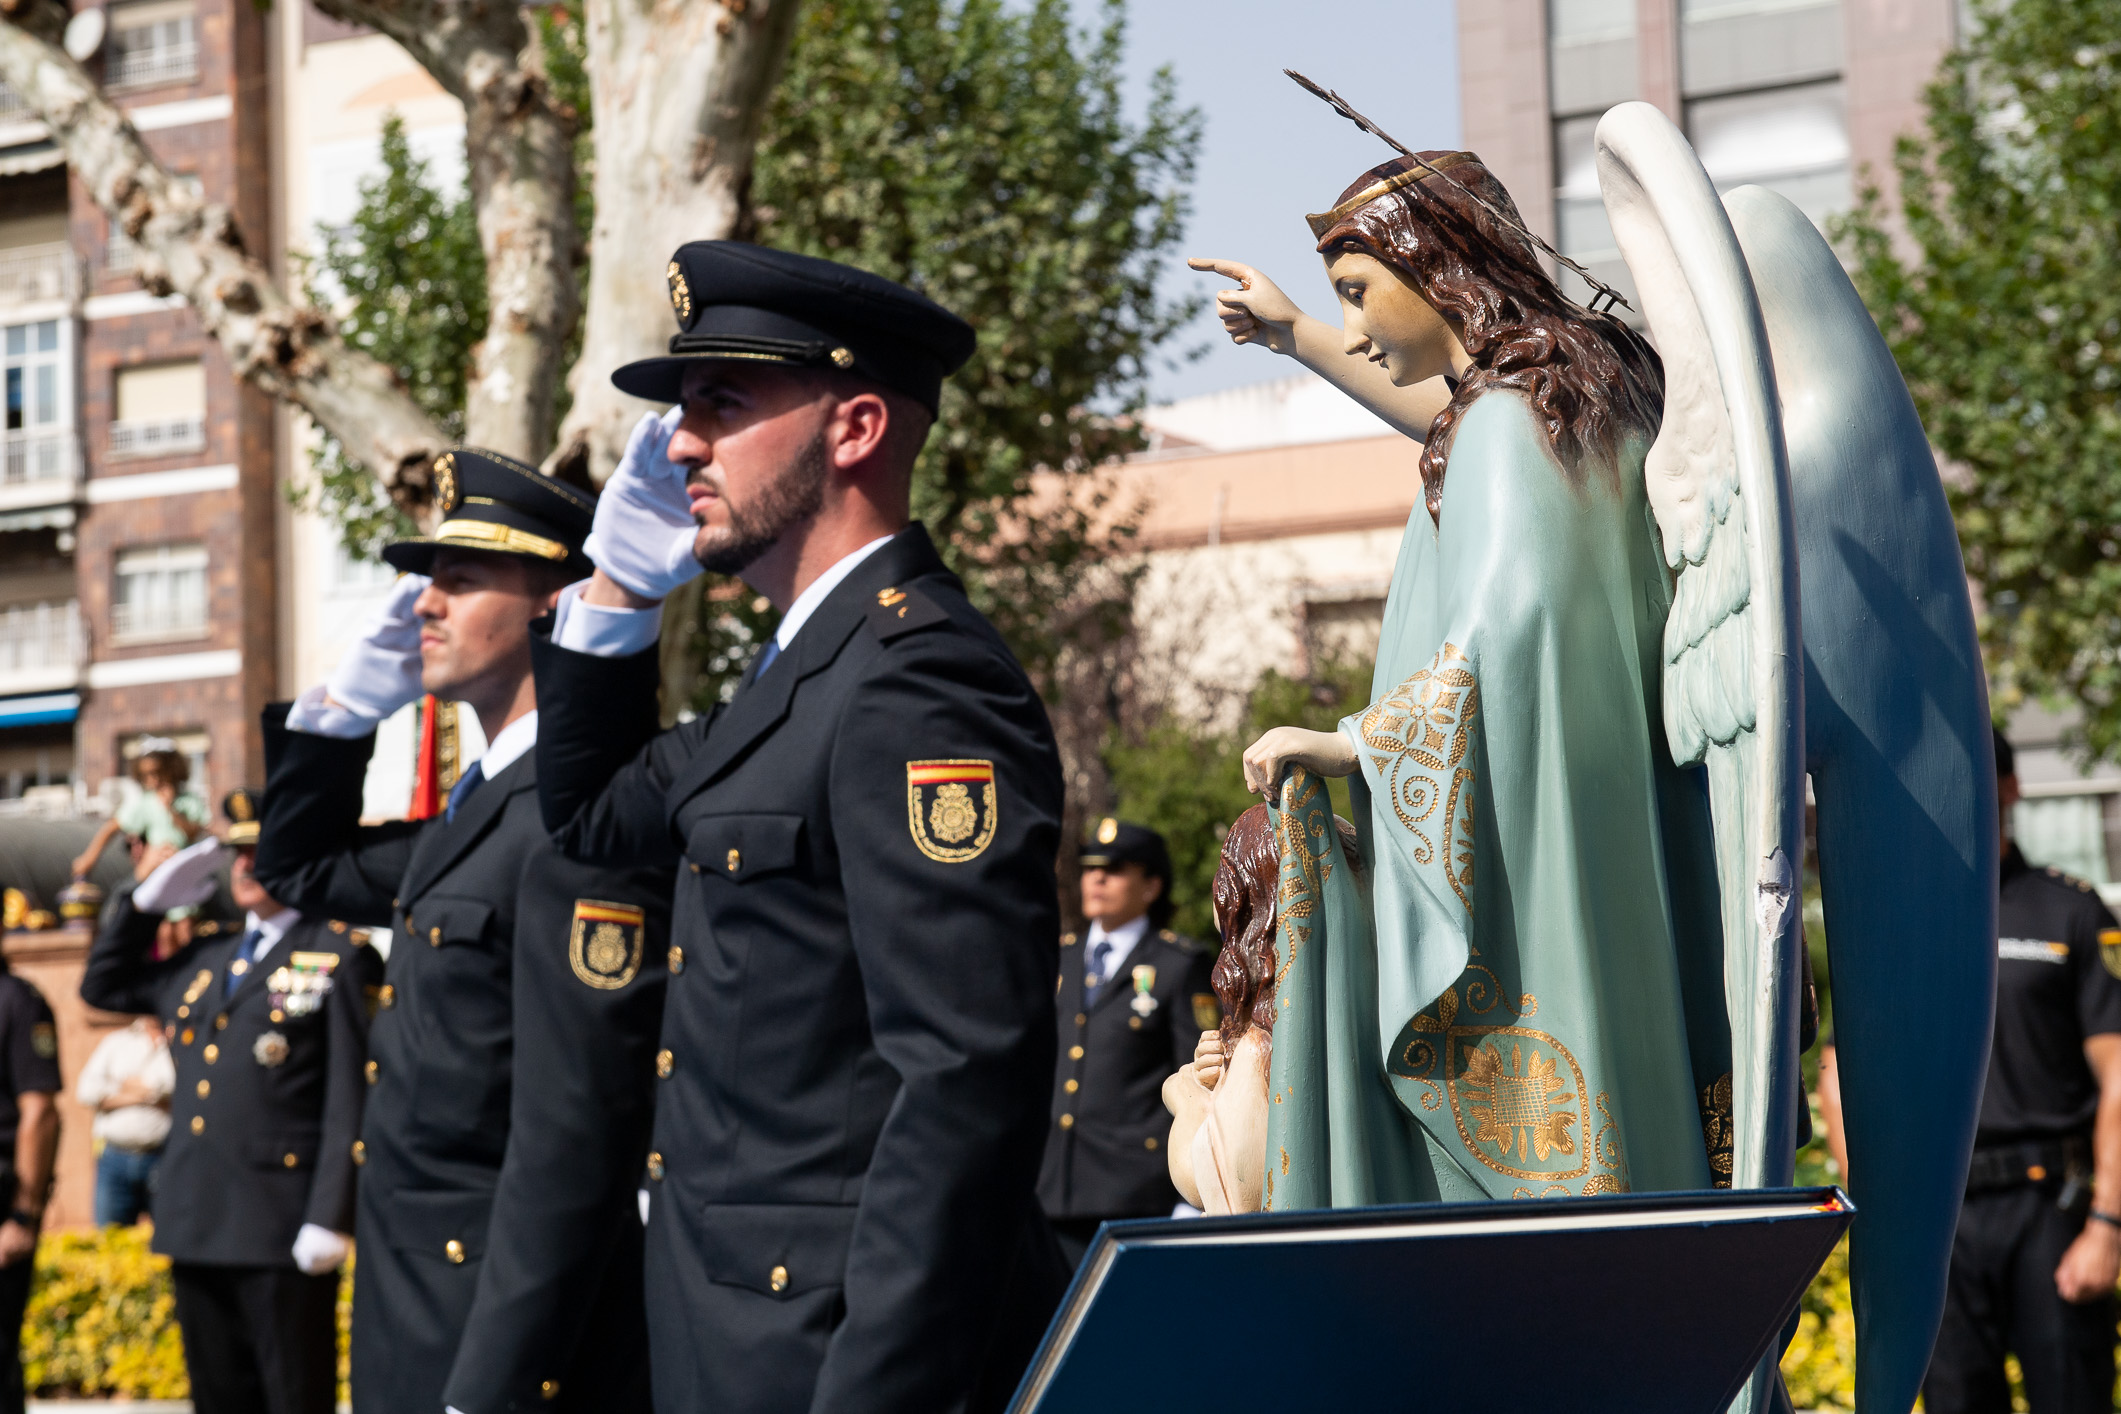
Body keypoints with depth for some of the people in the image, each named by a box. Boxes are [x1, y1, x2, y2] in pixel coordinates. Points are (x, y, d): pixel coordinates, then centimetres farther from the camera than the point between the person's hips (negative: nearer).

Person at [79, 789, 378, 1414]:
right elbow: (103, 985, 32)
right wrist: (149, 900, 19)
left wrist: (330, 1218, -16)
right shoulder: (203, 961, 19)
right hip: (197, 1225, 7)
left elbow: (352, 1098, -9)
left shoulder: (341, 956, -2)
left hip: (282, 1228, -7)